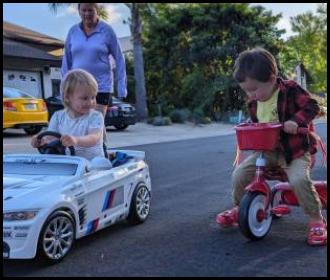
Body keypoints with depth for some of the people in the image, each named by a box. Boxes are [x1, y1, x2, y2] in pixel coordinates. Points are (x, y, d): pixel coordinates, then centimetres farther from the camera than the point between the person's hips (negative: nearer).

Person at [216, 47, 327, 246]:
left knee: (299, 179, -32)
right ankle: (239, 209, 19)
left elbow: (312, 106, -14)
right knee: (239, 174, -9)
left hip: (296, 148, -5)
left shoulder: (291, 90, -12)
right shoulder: (254, 102, 6)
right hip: (268, 149, 6)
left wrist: (296, 120, -29)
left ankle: (317, 220, -11)